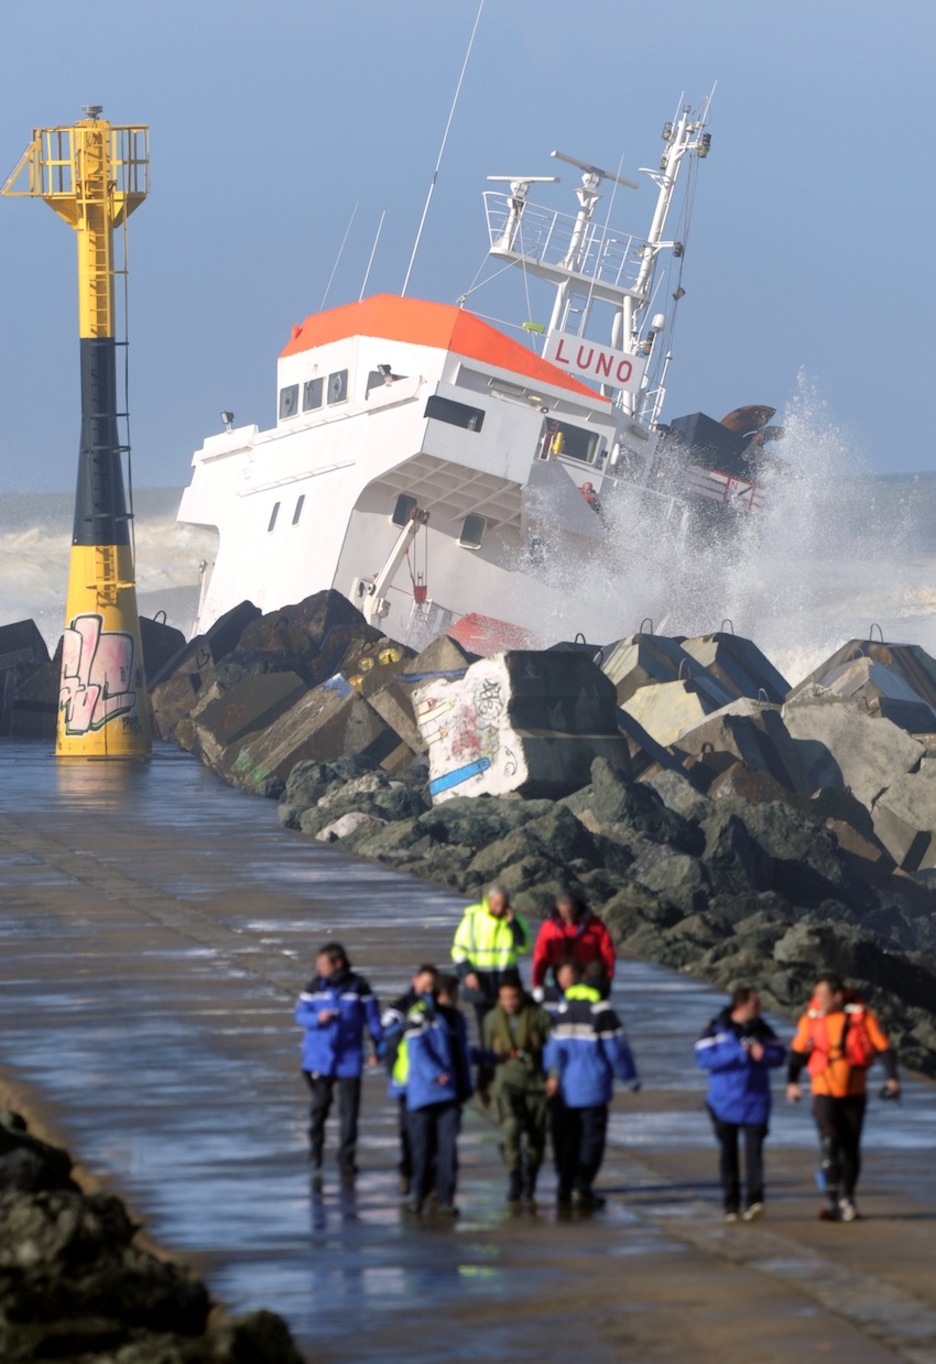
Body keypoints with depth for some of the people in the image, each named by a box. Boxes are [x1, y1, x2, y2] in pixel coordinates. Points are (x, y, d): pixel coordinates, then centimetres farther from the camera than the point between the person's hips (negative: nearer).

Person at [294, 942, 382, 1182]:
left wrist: (378, 1048, 2)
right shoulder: (315, 986, 0)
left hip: (349, 1058, -1)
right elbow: (300, 1013, 2)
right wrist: (317, 1018, -18)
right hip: (319, 1058, 1)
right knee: (320, 1104, 7)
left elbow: (372, 1018, 2)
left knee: (349, 1113, -1)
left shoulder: (358, 987, -4)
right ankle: (316, 1158, 24)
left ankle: (346, 1161, 7)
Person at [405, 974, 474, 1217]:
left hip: (450, 1096, 4)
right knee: (423, 1146, 4)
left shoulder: (456, 1019, 18)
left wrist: (465, 1086, 18)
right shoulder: (420, 1016, -4)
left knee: (447, 1148, -5)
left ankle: (445, 1200, -5)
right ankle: (419, 1194, 18)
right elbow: (417, 1049, -13)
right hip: (424, 1093, -4)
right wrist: (434, 1073, -23)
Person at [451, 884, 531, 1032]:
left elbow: (523, 947, -3)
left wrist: (512, 923, -11)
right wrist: (467, 973, -13)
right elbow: (459, 949, -1)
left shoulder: (514, 919, 5)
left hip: (505, 978, 1)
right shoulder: (473, 918, -3)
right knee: (485, 1024, 2)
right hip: (481, 980, -1)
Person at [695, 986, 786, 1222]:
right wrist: (739, 1054, -18)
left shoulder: (761, 1028, 5)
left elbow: (779, 1054, 5)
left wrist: (763, 1054, -17)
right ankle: (731, 1206, 12)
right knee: (728, 1152, 6)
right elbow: (703, 1057, -14)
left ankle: (754, 1200, -15)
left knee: (754, 1150, -11)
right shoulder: (717, 1028, -4)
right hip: (724, 1103, -1)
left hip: (755, 1102, 1)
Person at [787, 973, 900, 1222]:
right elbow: (798, 1052, 6)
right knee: (829, 1142, -15)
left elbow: (883, 1047, -5)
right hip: (825, 1092, -1)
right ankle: (834, 1200, -17)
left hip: (854, 1093, 1)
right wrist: (792, 1082, -4)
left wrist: (892, 1078, -16)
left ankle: (847, 1199, 21)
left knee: (851, 1148, 8)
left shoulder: (861, 1017, -8)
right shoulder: (811, 1019, -5)